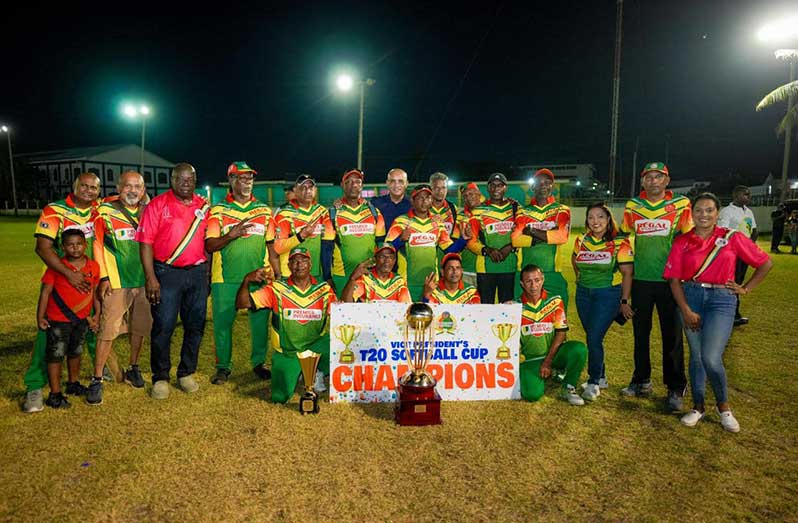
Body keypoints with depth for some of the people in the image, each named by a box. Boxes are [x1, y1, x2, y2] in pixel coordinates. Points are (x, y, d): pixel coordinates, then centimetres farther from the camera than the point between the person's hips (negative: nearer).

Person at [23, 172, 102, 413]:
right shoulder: (54, 211, -14)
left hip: (90, 280, 4)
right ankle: (35, 386, 3)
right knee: (49, 333, -6)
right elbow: (42, 247, -22)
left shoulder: (99, 209, -1)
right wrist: (70, 274, -31)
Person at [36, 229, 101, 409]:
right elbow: (46, 291, -10)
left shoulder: (93, 266, -3)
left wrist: (96, 315, 6)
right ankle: (55, 394, 8)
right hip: (58, 320, -4)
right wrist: (40, 317, -10)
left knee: (75, 352, 20)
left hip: (82, 319, 5)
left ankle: (73, 384, 39)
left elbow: (95, 291, 6)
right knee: (56, 355, 0)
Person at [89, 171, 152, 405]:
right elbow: (97, 244, -4)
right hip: (116, 282, -4)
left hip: (143, 281, 4)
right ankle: (97, 379, 6)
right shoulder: (105, 211, -3)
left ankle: (133, 369, 31)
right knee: (108, 331, -5)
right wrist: (103, 277, -8)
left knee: (139, 328, 12)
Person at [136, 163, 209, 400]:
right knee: (163, 327, 0)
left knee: (195, 326, 9)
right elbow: (146, 243, -5)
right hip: (167, 273, -3)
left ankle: (186, 373, 24)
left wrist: (207, 274, 10)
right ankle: (160, 378, 15)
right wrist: (150, 278, -12)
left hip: (198, 272, 4)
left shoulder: (204, 206, 10)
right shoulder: (157, 205, -2)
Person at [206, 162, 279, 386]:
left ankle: (259, 362, 23)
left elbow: (271, 245, 13)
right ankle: (223, 367, 19)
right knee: (223, 322, 3)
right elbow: (209, 245, -3)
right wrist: (231, 235, -20)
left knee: (260, 321, 5)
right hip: (225, 279, -1)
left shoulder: (264, 210, 10)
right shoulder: (217, 210, 3)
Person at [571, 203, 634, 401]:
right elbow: (575, 262, 23)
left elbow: (627, 273, -7)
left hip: (608, 294, -5)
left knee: (594, 338, -11)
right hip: (584, 294, 5)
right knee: (592, 338, 10)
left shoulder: (619, 243, -8)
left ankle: (593, 382, 3)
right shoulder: (581, 241, 5)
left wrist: (624, 302, -7)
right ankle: (601, 377, 27)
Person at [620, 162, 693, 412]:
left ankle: (676, 389, 16)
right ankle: (641, 381, 27)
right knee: (640, 333, 12)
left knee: (672, 335, 4)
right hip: (640, 280, 3)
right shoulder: (632, 206, 6)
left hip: (669, 280, -3)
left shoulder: (681, 205, -1)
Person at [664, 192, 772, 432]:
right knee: (696, 356, 9)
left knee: (711, 358, -13)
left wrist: (746, 289, 4)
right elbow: (674, 279, 0)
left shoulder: (732, 238, 0)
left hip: (721, 299, -2)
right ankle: (698, 407, 26)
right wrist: (686, 311, -8)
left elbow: (765, 263, 7)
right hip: (691, 298, 2)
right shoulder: (682, 242, 2)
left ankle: (723, 405, 14)